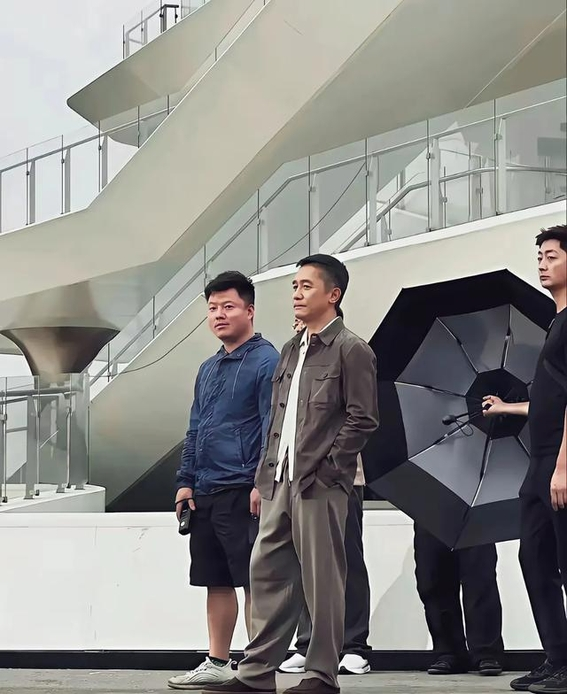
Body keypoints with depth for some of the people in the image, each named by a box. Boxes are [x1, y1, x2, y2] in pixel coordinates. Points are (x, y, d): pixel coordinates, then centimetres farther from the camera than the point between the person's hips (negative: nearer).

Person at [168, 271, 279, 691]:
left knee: (254, 579, -4)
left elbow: (272, 427, -12)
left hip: (242, 491, -8)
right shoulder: (208, 369, 18)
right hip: (206, 493, 8)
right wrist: (186, 481, 14)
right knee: (217, 581, 12)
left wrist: (263, 482, -18)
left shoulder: (265, 361, -6)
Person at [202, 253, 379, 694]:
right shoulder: (291, 351, 18)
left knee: (322, 581, -2)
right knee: (267, 573, 7)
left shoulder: (351, 351, -5)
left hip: (319, 486, -8)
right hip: (280, 482, 8)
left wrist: (326, 469, -13)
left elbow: (362, 420, -10)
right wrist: (266, 475, 13)